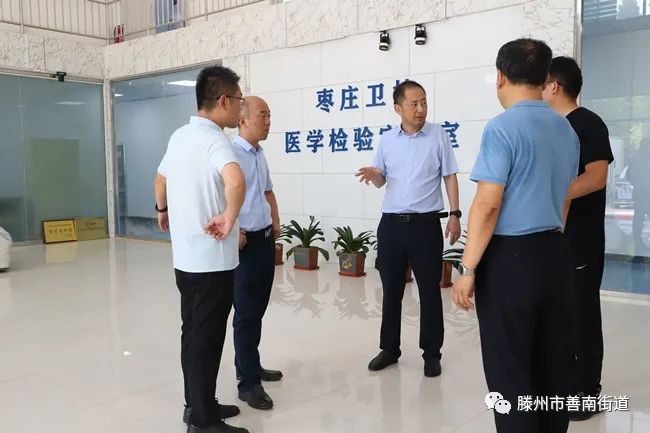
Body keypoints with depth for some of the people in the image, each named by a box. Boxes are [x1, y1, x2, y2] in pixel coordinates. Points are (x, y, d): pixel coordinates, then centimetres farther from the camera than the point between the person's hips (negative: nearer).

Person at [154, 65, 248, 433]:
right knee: (207, 338, 2)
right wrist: (229, 218, -28)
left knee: (193, 333, 18)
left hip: (186, 257, 9)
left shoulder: (179, 136, 8)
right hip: (213, 261, -9)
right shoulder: (215, 140, -19)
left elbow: (161, 179, 27)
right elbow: (236, 181, -42)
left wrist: (163, 211, 44)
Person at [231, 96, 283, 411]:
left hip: (266, 240, 9)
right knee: (246, 313, 0)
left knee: (257, 309, 17)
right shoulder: (231, 152, -17)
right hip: (244, 243, -9)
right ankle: (249, 382, 11)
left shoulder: (260, 154, 12)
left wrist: (275, 222, 15)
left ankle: (248, 366, 32)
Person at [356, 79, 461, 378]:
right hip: (391, 224, 3)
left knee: (429, 290, 5)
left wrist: (455, 214, -6)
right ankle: (389, 348, 25)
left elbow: (450, 177, 1)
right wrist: (373, 174, -11)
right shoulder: (387, 139, 6)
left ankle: (432, 353, 19)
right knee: (391, 290, 11)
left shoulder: (438, 135, -2)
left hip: (426, 224, -3)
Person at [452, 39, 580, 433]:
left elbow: (488, 205, -17)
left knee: (509, 370, 4)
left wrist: (468, 269, -12)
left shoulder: (503, 128, -13)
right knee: (553, 363, 15)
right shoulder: (566, 129, 11)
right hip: (556, 253, 8)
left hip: (510, 257, -7)